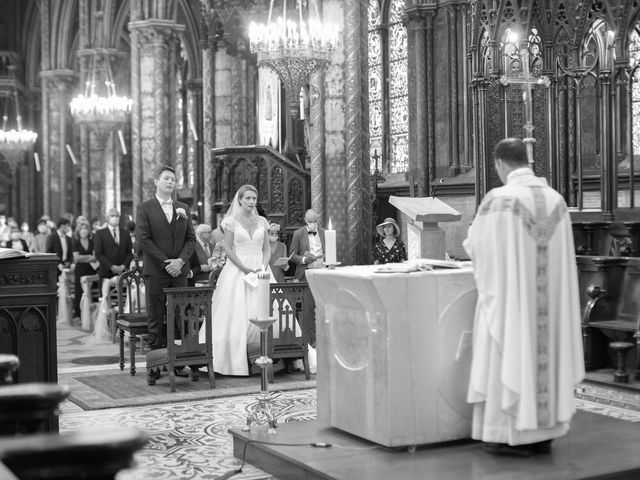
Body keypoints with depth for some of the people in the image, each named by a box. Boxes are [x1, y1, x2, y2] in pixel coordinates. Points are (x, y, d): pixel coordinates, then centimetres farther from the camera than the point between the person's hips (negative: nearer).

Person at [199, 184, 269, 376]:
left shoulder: (261, 221, 11)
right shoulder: (232, 221, 0)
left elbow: (267, 248, 12)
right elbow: (228, 249, -6)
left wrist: (263, 266, -8)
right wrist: (246, 269, -14)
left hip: (259, 269, 3)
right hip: (237, 270, -3)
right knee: (236, 315, -6)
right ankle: (235, 361, 0)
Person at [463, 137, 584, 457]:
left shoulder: (498, 199, -13)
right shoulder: (556, 199, 5)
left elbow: (475, 247, -4)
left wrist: (475, 237, 21)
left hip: (508, 293, -5)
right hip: (546, 297, 5)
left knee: (508, 356, 2)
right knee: (543, 353, 12)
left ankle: (508, 434, 6)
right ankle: (543, 432, 17)